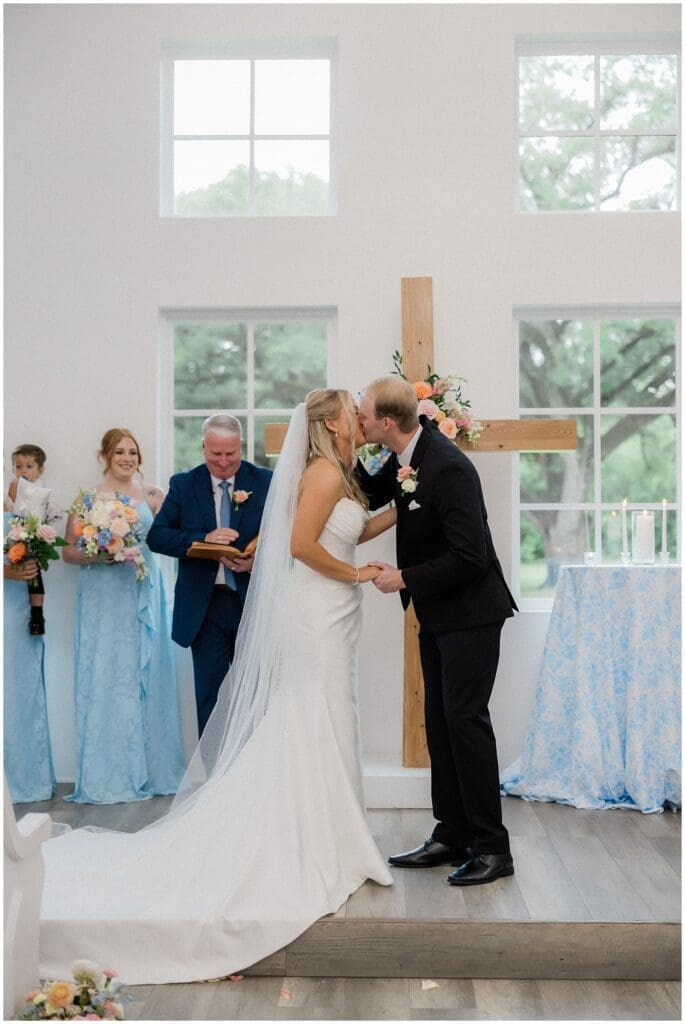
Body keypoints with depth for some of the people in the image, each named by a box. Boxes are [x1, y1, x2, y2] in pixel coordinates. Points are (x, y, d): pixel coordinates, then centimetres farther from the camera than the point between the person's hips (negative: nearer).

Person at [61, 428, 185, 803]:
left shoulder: (153, 496, 8)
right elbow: (68, 550, 1)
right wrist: (98, 556, -15)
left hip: (144, 593, 2)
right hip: (103, 599, -2)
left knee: (147, 675, 5)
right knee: (105, 677, -2)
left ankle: (150, 769, 15)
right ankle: (107, 776, 6)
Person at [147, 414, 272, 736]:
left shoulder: (266, 482, -1)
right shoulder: (183, 485, 2)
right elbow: (157, 535, -5)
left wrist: (258, 561, -21)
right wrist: (203, 539, -21)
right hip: (206, 608, 0)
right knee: (210, 697, 5)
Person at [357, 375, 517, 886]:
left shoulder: (448, 467, -25)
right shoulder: (407, 456, 2)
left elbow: (470, 556, -26)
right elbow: (373, 496, 19)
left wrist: (405, 578, -17)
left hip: (469, 612, -10)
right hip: (437, 614, 10)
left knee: (465, 718, -8)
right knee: (440, 722, 13)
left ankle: (492, 848, 1)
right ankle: (453, 836, 22)